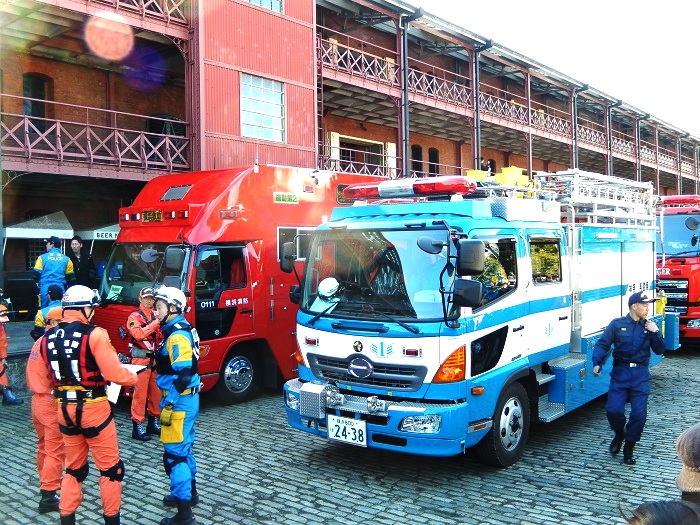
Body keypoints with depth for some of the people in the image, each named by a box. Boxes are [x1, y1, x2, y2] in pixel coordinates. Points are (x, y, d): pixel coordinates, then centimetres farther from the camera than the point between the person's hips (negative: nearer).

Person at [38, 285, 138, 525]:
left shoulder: (47, 338, 3)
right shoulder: (94, 334, -17)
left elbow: (52, 375, 11)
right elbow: (115, 374, -19)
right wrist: (133, 377, 1)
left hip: (64, 409, 6)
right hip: (93, 409, -6)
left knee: (74, 468, 21)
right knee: (110, 468, 10)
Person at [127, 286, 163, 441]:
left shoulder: (156, 316, 14)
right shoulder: (134, 317, -4)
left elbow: (161, 336, 10)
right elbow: (139, 334, -21)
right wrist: (155, 323, -23)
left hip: (155, 358, 6)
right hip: (141, 358, -6)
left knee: (156, 391, 11)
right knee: (140, 392, -4)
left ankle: (154, 422, 23)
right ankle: (138, 427, 2)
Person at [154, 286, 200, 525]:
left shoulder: (178, 335, -20)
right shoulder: (180, 329, 11)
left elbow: (182, 376, -25)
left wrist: (168, 405, -22)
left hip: (179, 401, -10)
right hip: (187, 399, 10)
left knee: (174, 454, -6)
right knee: (184, 448, 23)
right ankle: (190, 492, 39)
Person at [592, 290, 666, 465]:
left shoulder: (649, 326, 8)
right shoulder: (617, 324, 1)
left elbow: (659, 351, 6)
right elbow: (602, 344, -3)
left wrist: (654, 333, -9)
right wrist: (597, 363, -18)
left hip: (641, 375, 2)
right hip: (620, 372, -2)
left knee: (639, 414, -2)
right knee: (613, 410, -12)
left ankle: (628, 450, 16)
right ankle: (619, 434, 22)